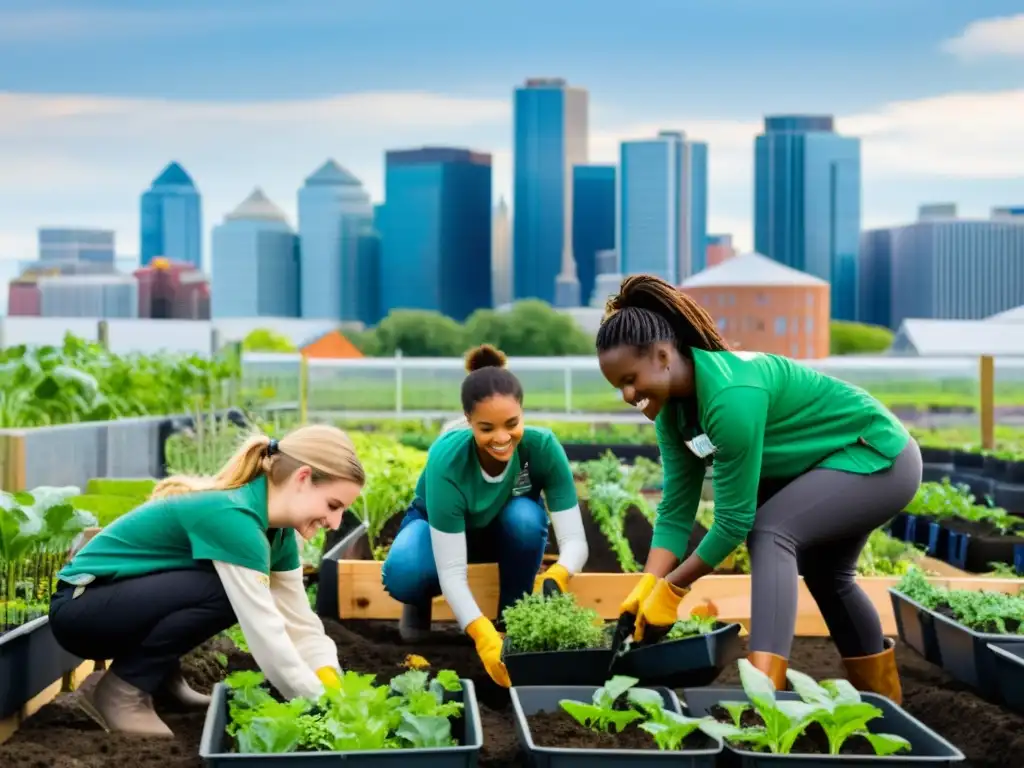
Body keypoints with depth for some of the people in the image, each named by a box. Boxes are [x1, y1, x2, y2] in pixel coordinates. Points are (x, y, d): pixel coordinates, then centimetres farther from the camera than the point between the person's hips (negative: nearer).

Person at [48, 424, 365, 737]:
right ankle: (119, 690, -11)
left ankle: (159, 674, 9)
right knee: (223, 592, -27)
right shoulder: (231, 517, -28)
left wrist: (332, 686, -14)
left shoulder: (275, 527, 0)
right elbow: (265, 635, -30)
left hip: (131, 599, 9)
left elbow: (300, 622, 1)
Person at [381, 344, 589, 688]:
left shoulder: (543, 447, -32)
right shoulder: (446, 460, -37)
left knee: (527, 516, -34)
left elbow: (574, 539, -31)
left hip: (505, 530, 2)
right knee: (401, 575, -35)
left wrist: (556, 577, -54)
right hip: (438, 527, -2)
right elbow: (451, 572, -38)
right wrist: (483, 637, -53)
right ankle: (420, 603, 3)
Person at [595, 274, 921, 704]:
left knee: (770, 532, -26)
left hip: (881, 457, -10)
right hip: (835, 461, 10)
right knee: (823, 570, 23)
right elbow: (676, 510, -5)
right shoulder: (673, 406, -8)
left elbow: (735, 518, -30)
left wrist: (672, 589, -21)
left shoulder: (730, 395, -36)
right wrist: (647, 589, -16)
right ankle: (882, 696, 40)